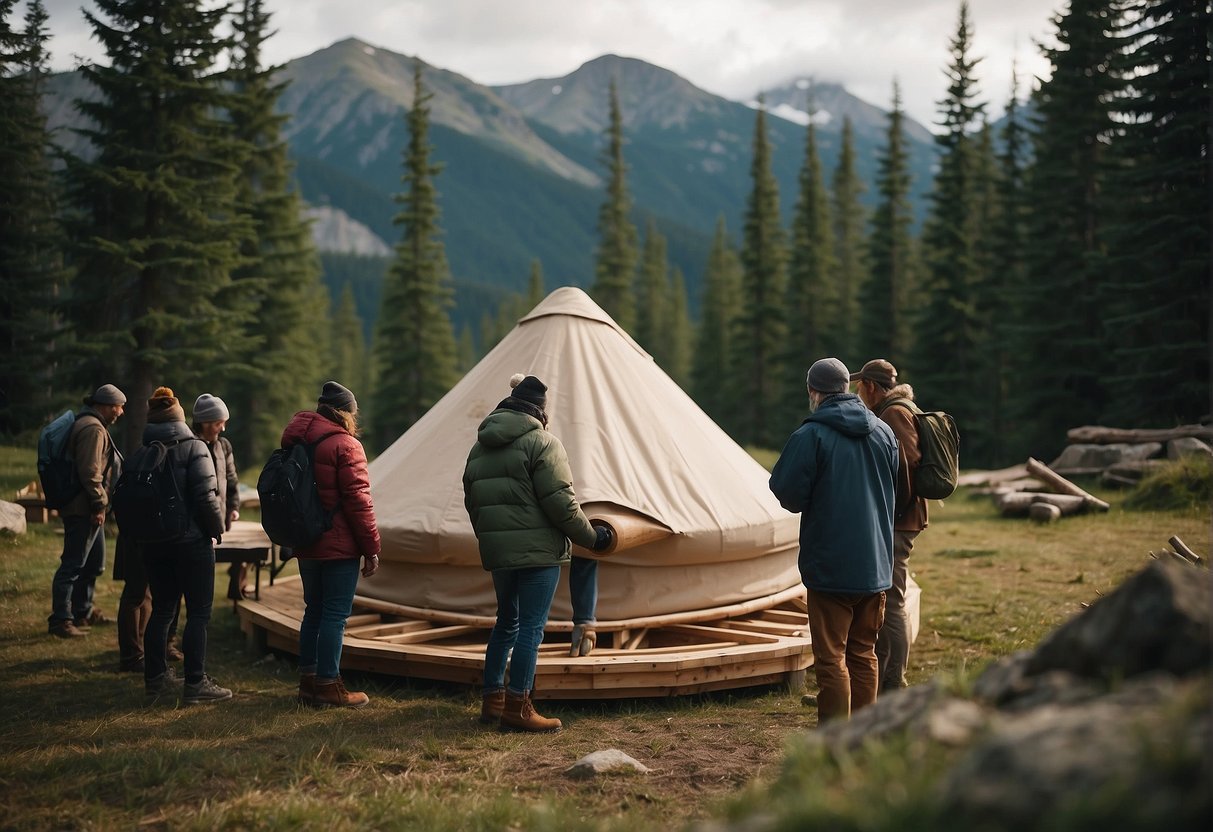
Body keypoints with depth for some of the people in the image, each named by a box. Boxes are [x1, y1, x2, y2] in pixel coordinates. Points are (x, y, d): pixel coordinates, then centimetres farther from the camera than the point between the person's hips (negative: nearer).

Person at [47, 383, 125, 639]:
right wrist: (99, 504, -19)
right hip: (83, 510, -11)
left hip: (88, 510, 11)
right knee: (73, 565, -7)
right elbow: (90, 472, -24)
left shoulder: (90, 425, 18)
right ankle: (60, 620, -3)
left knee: (94, 562, 20)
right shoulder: (93, 429, -17)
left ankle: (82, 612, 30)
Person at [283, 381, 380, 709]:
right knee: (335, 615, -3)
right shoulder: (345, 445, -13)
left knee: (314, 611, 16)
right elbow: (357, 499, -16)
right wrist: (371, 547, -11)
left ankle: (308, 681, 21)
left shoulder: (296, 442, 12)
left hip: (305, 546, 8)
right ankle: (328, 685, -1)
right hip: (339, 547, -8)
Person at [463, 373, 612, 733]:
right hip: (537, 549, -7)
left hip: (496, 550, 8)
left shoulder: (480, 447, 14)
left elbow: (472, 501, 18)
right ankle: (517, 708, -1)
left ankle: (492, 698, 23)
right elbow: (560, 501, -16)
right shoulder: (542, 442, -11)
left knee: (507, 621, 20)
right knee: (531, 626, -3)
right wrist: (591, 537, -4)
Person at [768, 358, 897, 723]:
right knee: (863, 654, 15)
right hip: (875, 565, 6)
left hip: (829, 567, -6)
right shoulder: (883, 432, 6)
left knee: (831, 658, 0)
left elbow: (787, 494, -12)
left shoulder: (811, 435, -14)